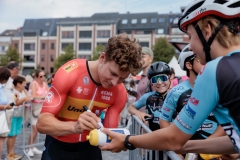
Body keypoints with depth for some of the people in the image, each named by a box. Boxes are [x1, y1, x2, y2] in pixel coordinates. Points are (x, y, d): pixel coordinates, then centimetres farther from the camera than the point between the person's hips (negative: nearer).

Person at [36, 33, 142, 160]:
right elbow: (42, 123, -29)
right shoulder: (69, 74, -26)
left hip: (89, 146, 3)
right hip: (58, 146, -3)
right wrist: (74, 126, -45)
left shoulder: (120, 92, -15)